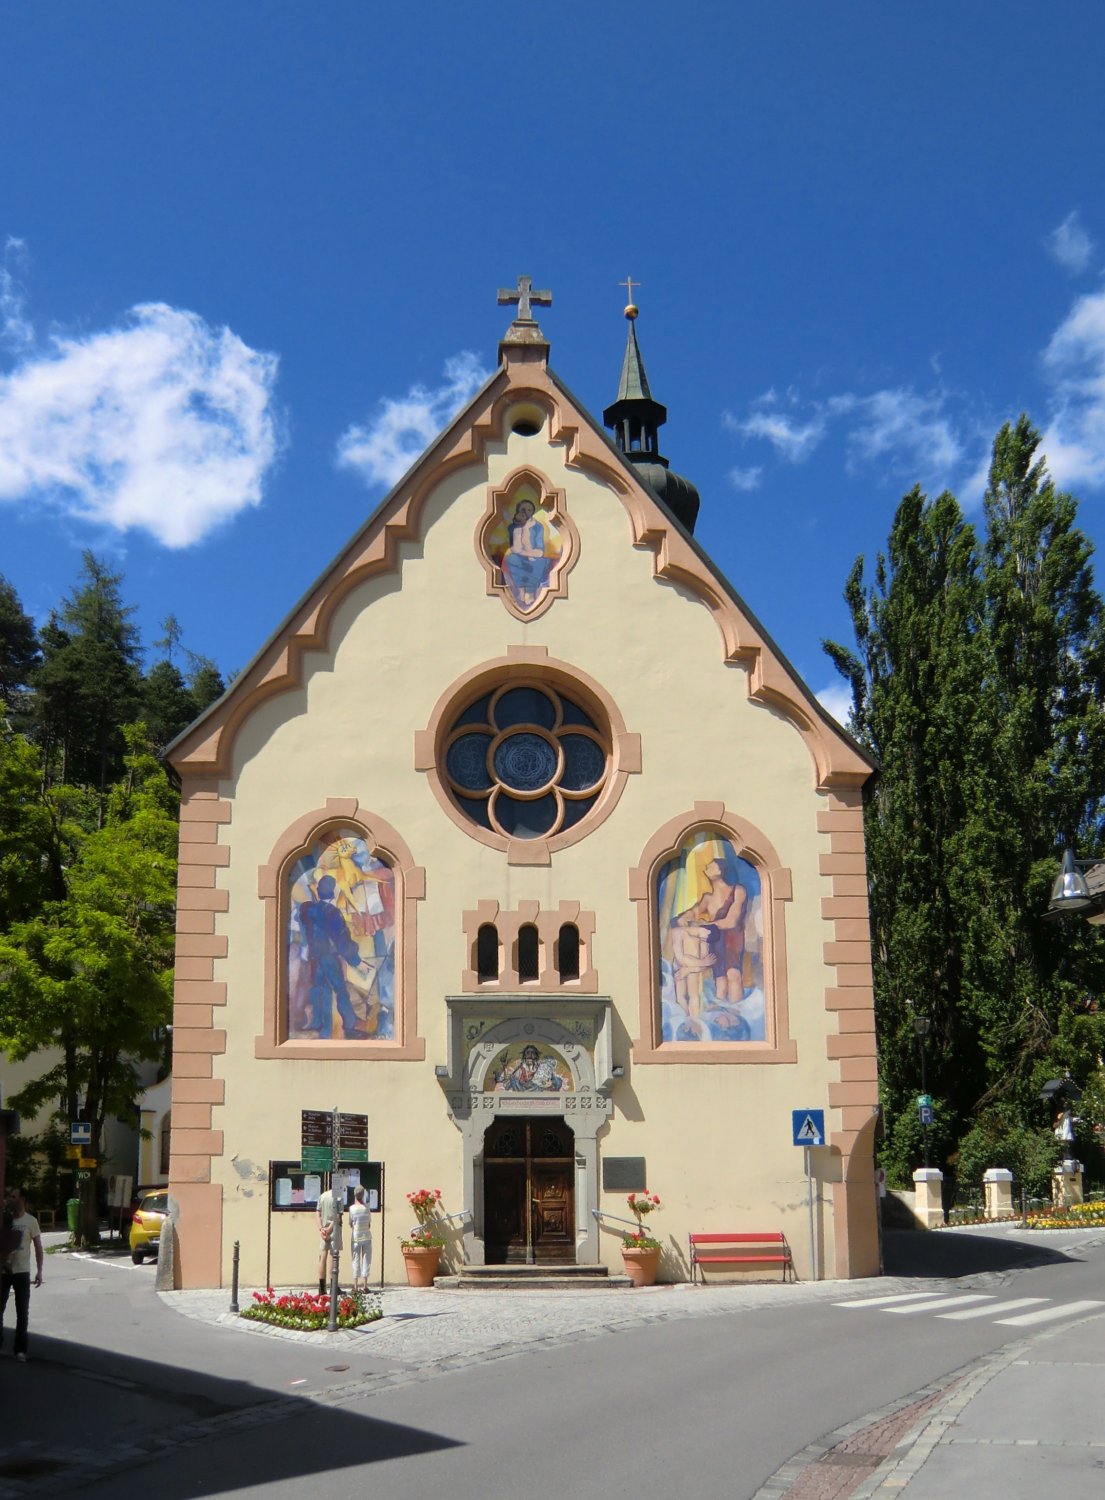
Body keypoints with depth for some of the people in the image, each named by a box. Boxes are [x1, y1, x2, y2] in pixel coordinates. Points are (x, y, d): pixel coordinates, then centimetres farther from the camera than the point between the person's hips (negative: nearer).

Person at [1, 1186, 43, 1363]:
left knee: (22, 1313, 3)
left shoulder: (31, 1221, -4)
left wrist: (39, 1271, -6)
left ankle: (20, 1349, 9)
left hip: (22, 1272, -2)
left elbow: (38, 1247, -1)